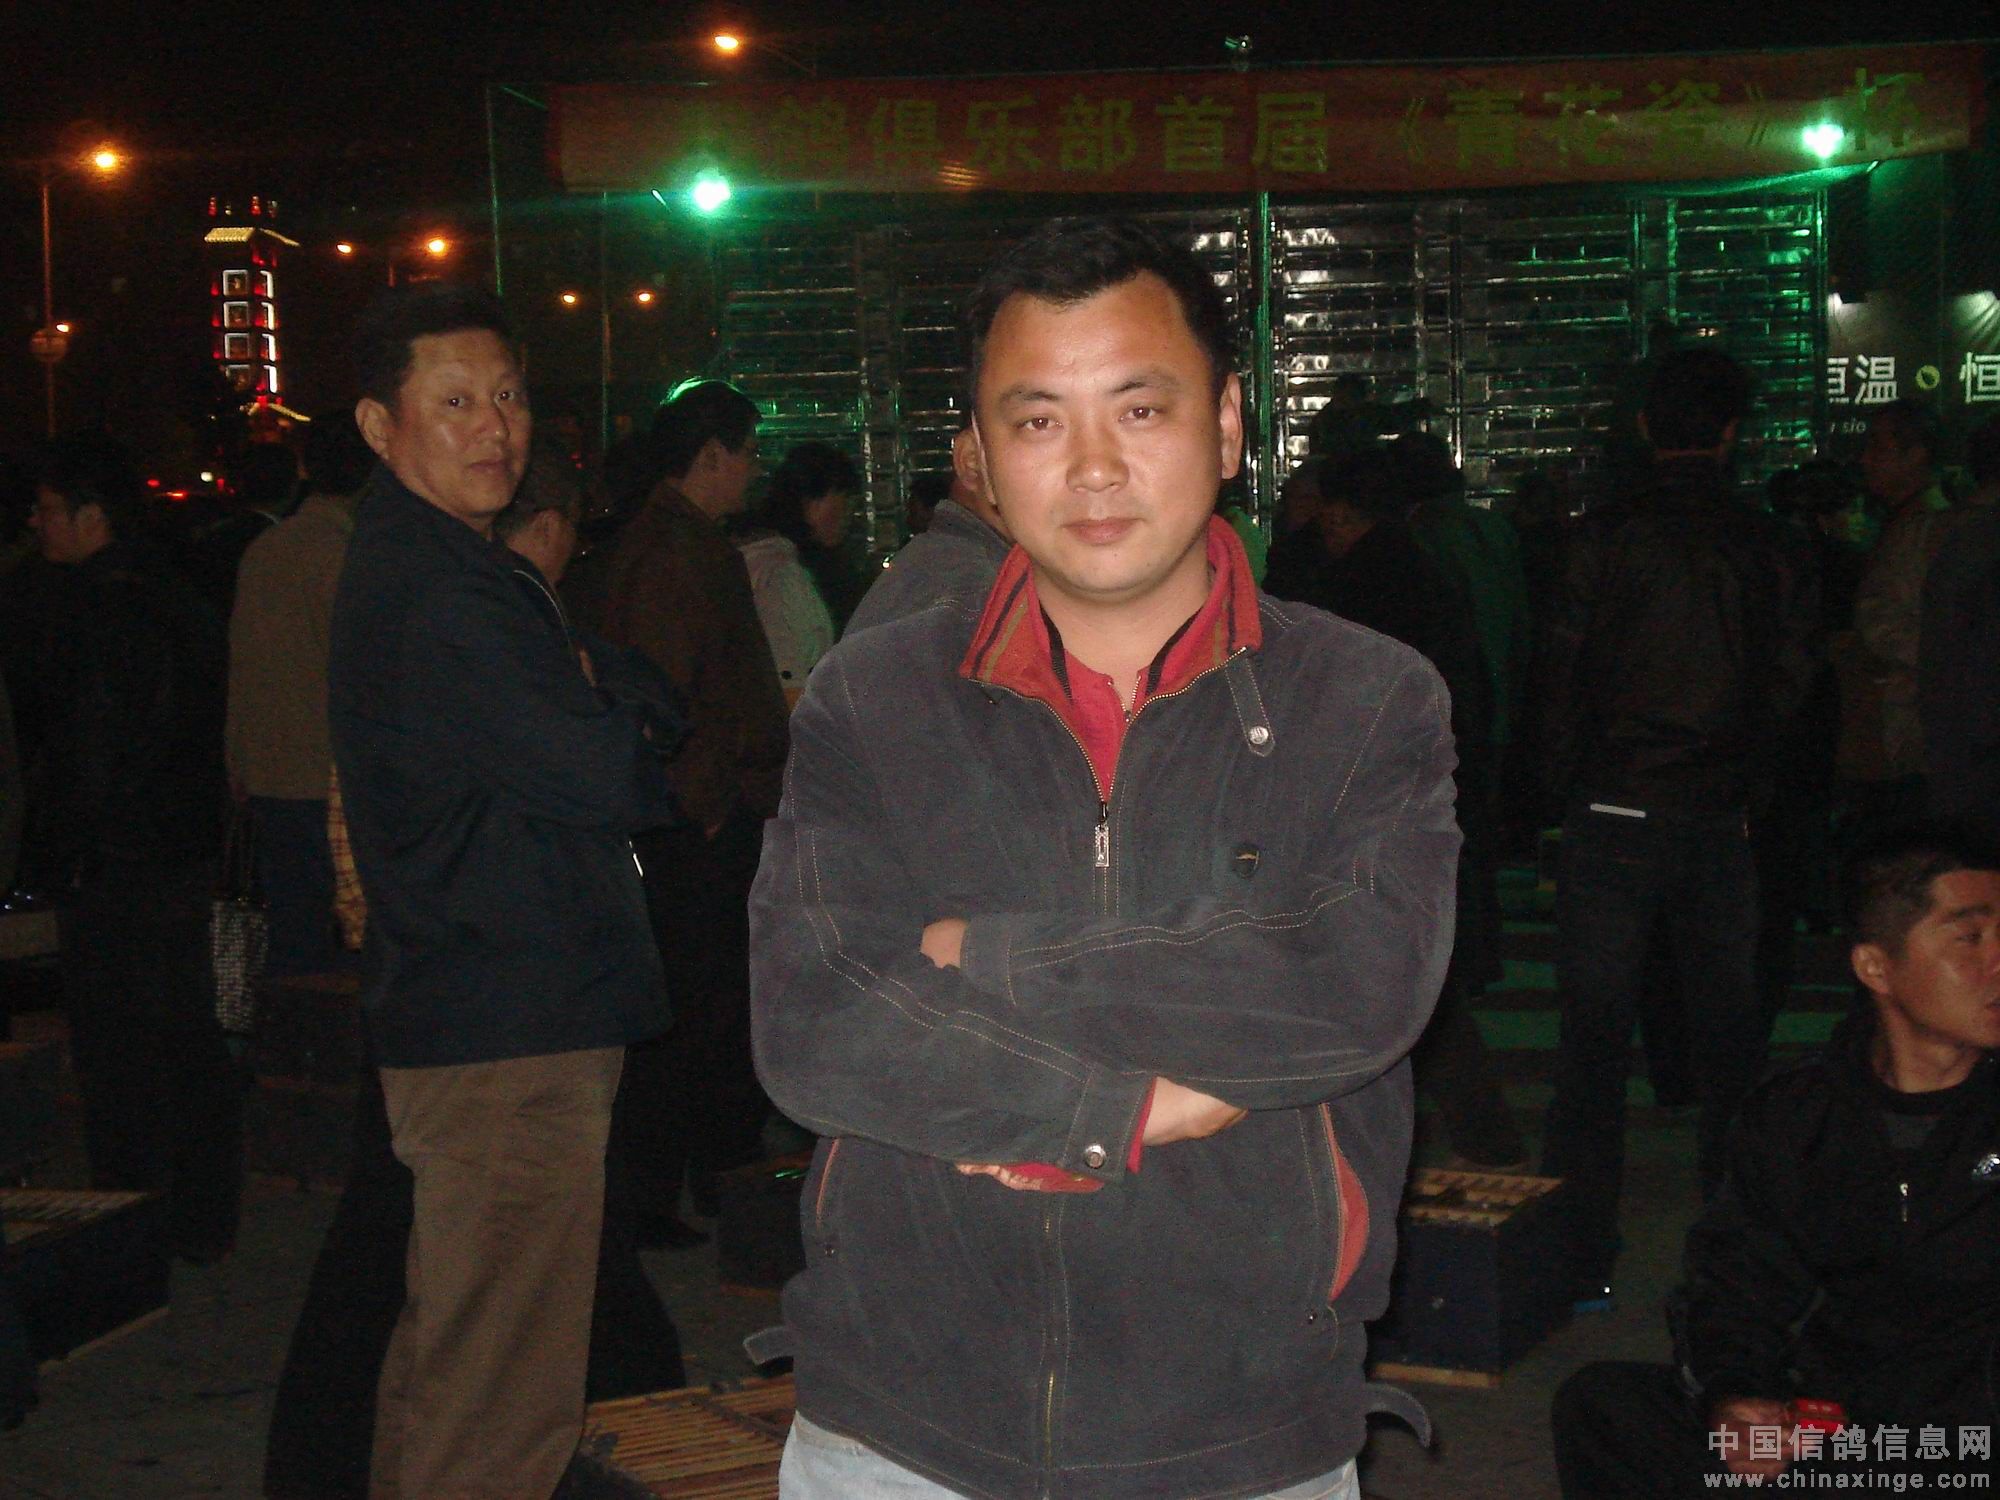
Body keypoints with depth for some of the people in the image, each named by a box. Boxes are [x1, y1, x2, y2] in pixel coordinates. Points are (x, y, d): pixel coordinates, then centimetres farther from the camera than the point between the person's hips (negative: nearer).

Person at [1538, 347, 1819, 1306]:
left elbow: (1565, 682, -5)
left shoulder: (1605, 540, -7)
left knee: (1593, 1038, 3)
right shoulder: (1771, 551, 2)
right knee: (1728, 1036, 12)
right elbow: (1789, 689, 6)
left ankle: (1582, 1260, 5)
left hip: (1617, 820, -3)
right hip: (1722, 823, 3)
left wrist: (1568, 793, 7)